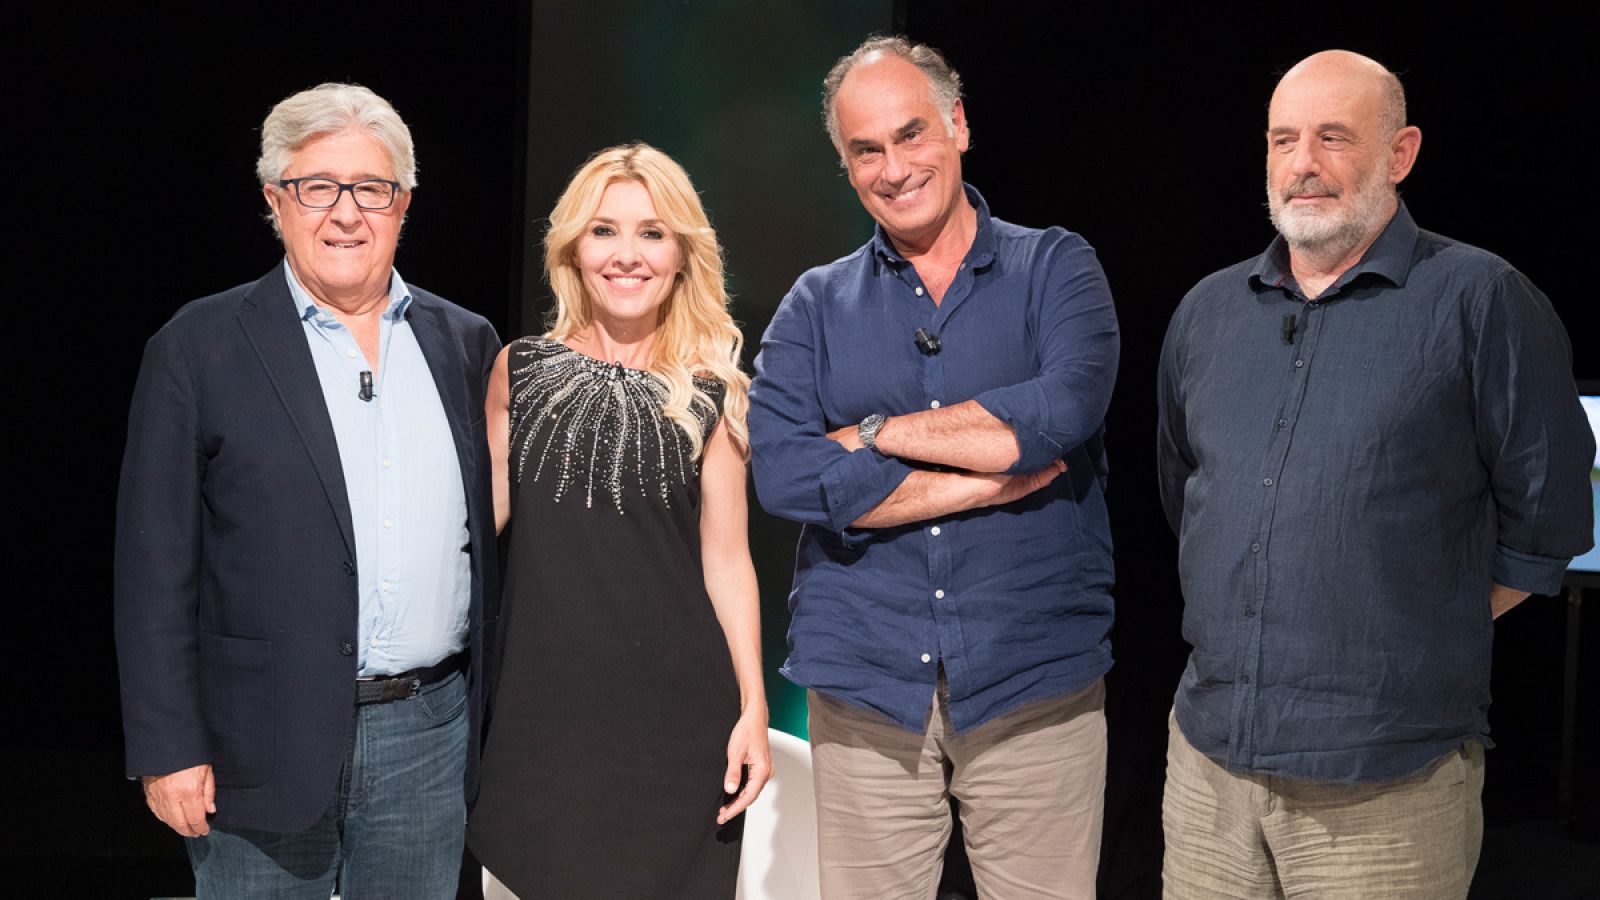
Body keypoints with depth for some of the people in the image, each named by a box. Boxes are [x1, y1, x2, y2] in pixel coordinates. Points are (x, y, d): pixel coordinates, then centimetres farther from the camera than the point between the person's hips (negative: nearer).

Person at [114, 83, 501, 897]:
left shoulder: (464, 343, 8)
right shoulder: (198, 348, -3)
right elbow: (156, 565, -5)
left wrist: (495, 710, 9)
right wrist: (168, 748, -9)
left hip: (430, 738, 3)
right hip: (266, 741, -3)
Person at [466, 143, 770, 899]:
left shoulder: (711, 392, 2)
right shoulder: (519, 370, 5)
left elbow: (725, 559, 2)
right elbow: (479, 518, 11)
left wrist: (754, 708, -3)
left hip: (675, 709, -1)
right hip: (541, 703, 1)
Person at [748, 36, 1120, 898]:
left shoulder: (1055, 268, 4)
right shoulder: (816, 305, 7)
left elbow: (1065, 409, -17)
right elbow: (782, 472, -10)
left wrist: (878, 432, -10)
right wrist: (988, 480, -13)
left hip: (1036, 687, -1)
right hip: (866, 691, 1)